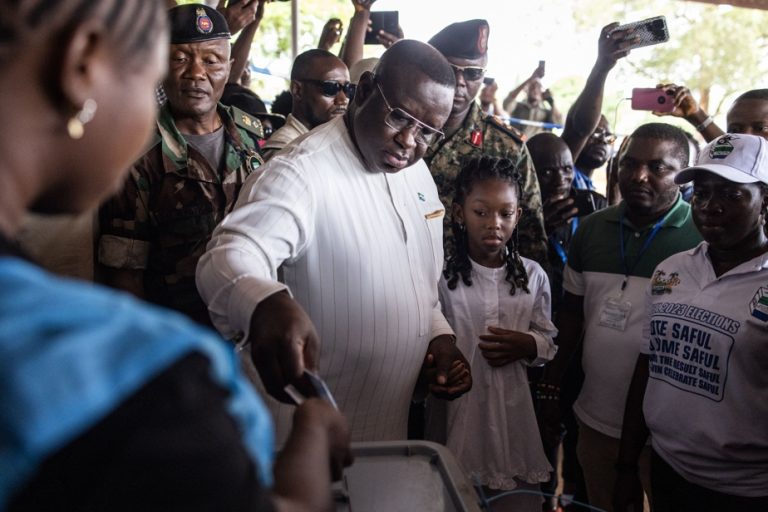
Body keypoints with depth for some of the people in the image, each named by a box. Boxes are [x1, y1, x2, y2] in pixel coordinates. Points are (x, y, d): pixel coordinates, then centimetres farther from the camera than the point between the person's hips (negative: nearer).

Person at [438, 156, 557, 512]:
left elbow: (548, 341, 9)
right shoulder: (441, 276, -9)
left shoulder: (532, 275, 1)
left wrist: (526, 345, -10)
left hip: (513, 409, 3)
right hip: (457, 408, -2)